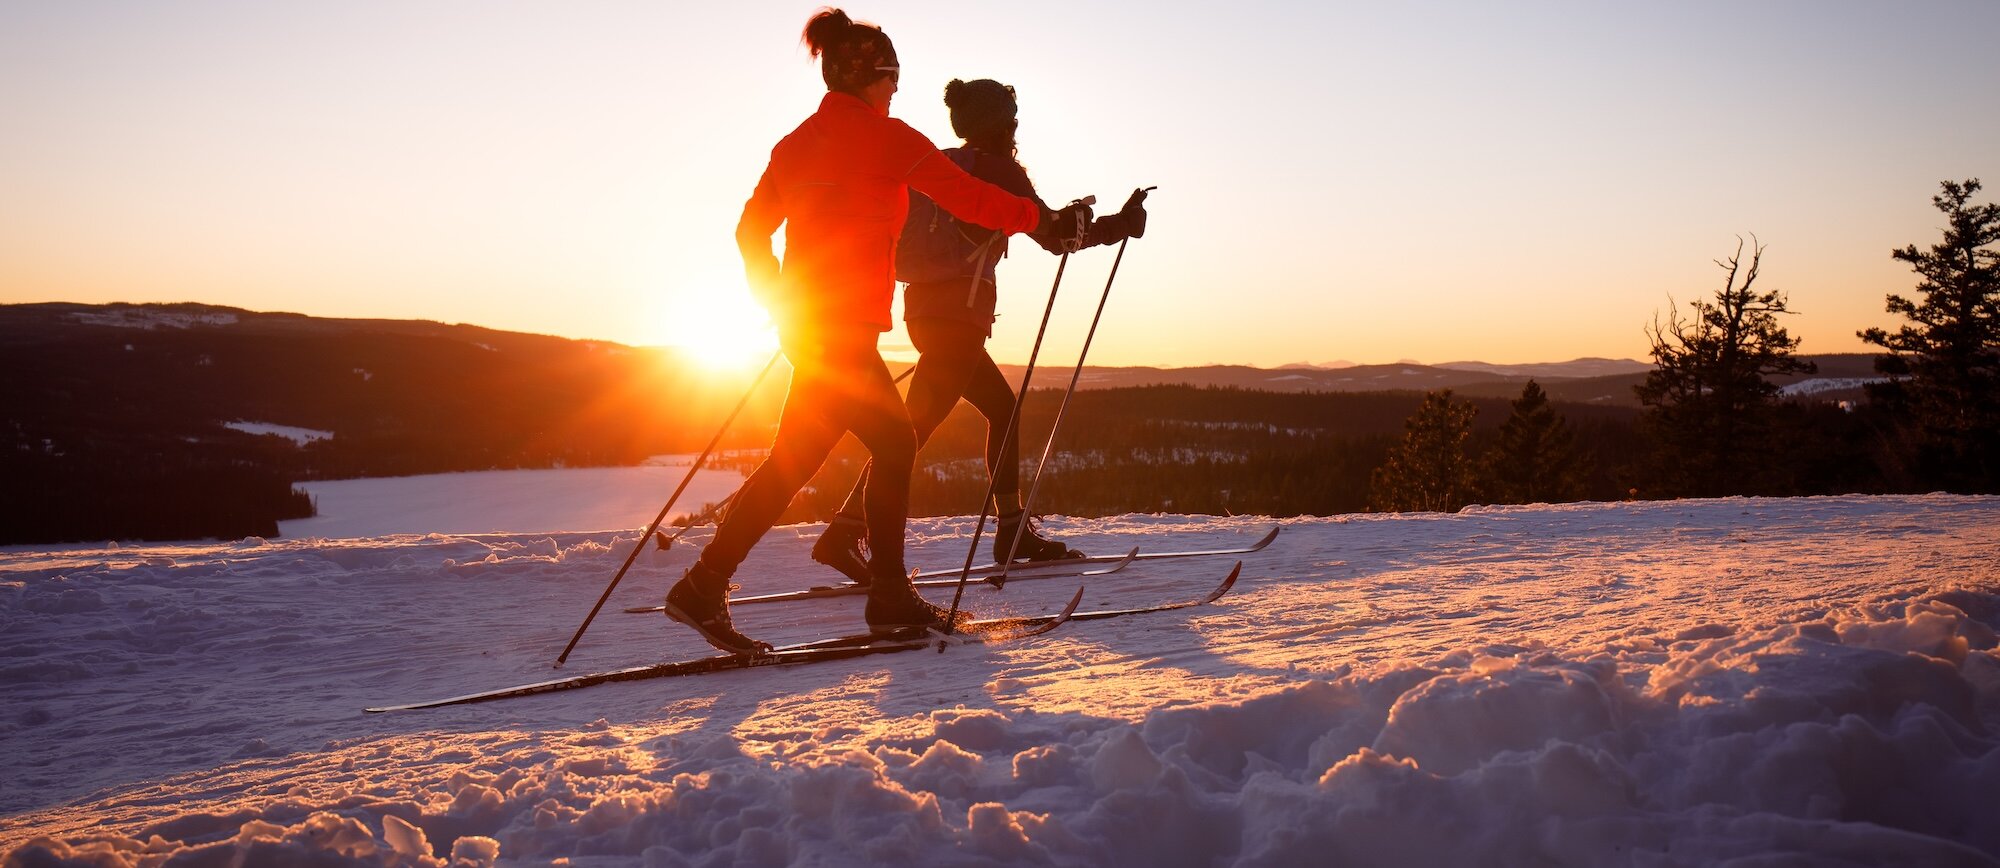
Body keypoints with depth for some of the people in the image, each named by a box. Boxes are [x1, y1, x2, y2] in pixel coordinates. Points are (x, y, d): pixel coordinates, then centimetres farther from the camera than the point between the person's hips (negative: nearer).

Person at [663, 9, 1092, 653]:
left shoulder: (797, 142, 13)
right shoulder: (887, 137, -7)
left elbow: (751, 231, 14)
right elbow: (972, 200, -6)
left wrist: (780, 308, 21)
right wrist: (1049, 220, 7)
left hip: (805, 325, 8)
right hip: (845, 329, -8)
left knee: (894, 442, 12)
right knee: (795, 460, -1)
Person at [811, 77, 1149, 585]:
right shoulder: (998, 169, -2)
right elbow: (1054, 234, -3)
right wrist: (1119, 224, 9)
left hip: (923, 308, 9)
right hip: (960, 312, -9)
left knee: (1002, 407, 18)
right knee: (918, 423, -13)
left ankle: (1013, 533, 22)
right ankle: (845, 532, -21)